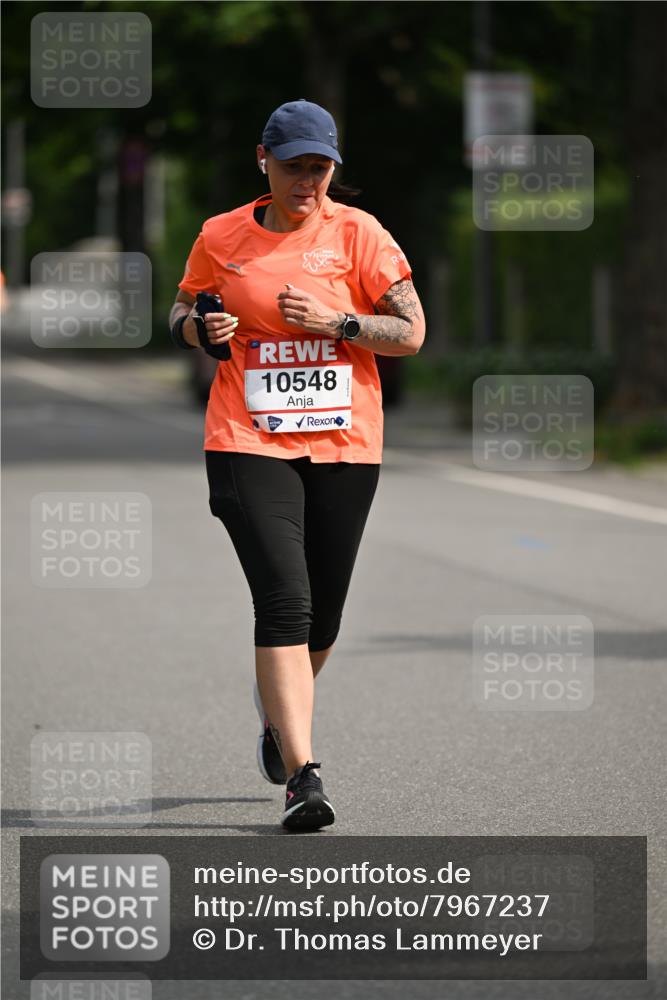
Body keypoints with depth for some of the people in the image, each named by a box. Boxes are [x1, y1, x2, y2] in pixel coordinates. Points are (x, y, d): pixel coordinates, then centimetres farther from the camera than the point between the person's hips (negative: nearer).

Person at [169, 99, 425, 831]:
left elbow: (412, 333, 0)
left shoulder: (357, 233, 1)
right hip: (250, 442, -1)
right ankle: (302, 776, -20)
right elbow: (181, 309, 20)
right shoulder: (220, 237, 4)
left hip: (346, 443, 1)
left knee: (321, 618, 8)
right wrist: (200, 330, -3)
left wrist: (337, 323, -14)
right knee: (284, 603, -17)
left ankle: (277, 713, 42)